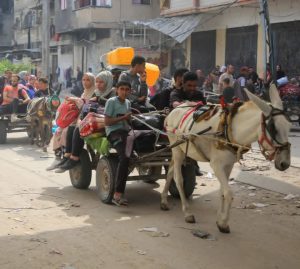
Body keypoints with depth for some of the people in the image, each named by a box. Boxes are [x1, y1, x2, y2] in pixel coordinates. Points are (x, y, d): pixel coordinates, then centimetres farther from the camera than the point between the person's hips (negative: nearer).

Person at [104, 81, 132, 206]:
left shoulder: (128, 103, 21)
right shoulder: (111, 101, 1)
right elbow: (107, 122, -5)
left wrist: (130, 118, 5)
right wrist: (123, 118, -11)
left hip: (126, 131, 8)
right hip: (114, 132, -8)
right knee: (124, 157, -31)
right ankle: (118, 194, -33)